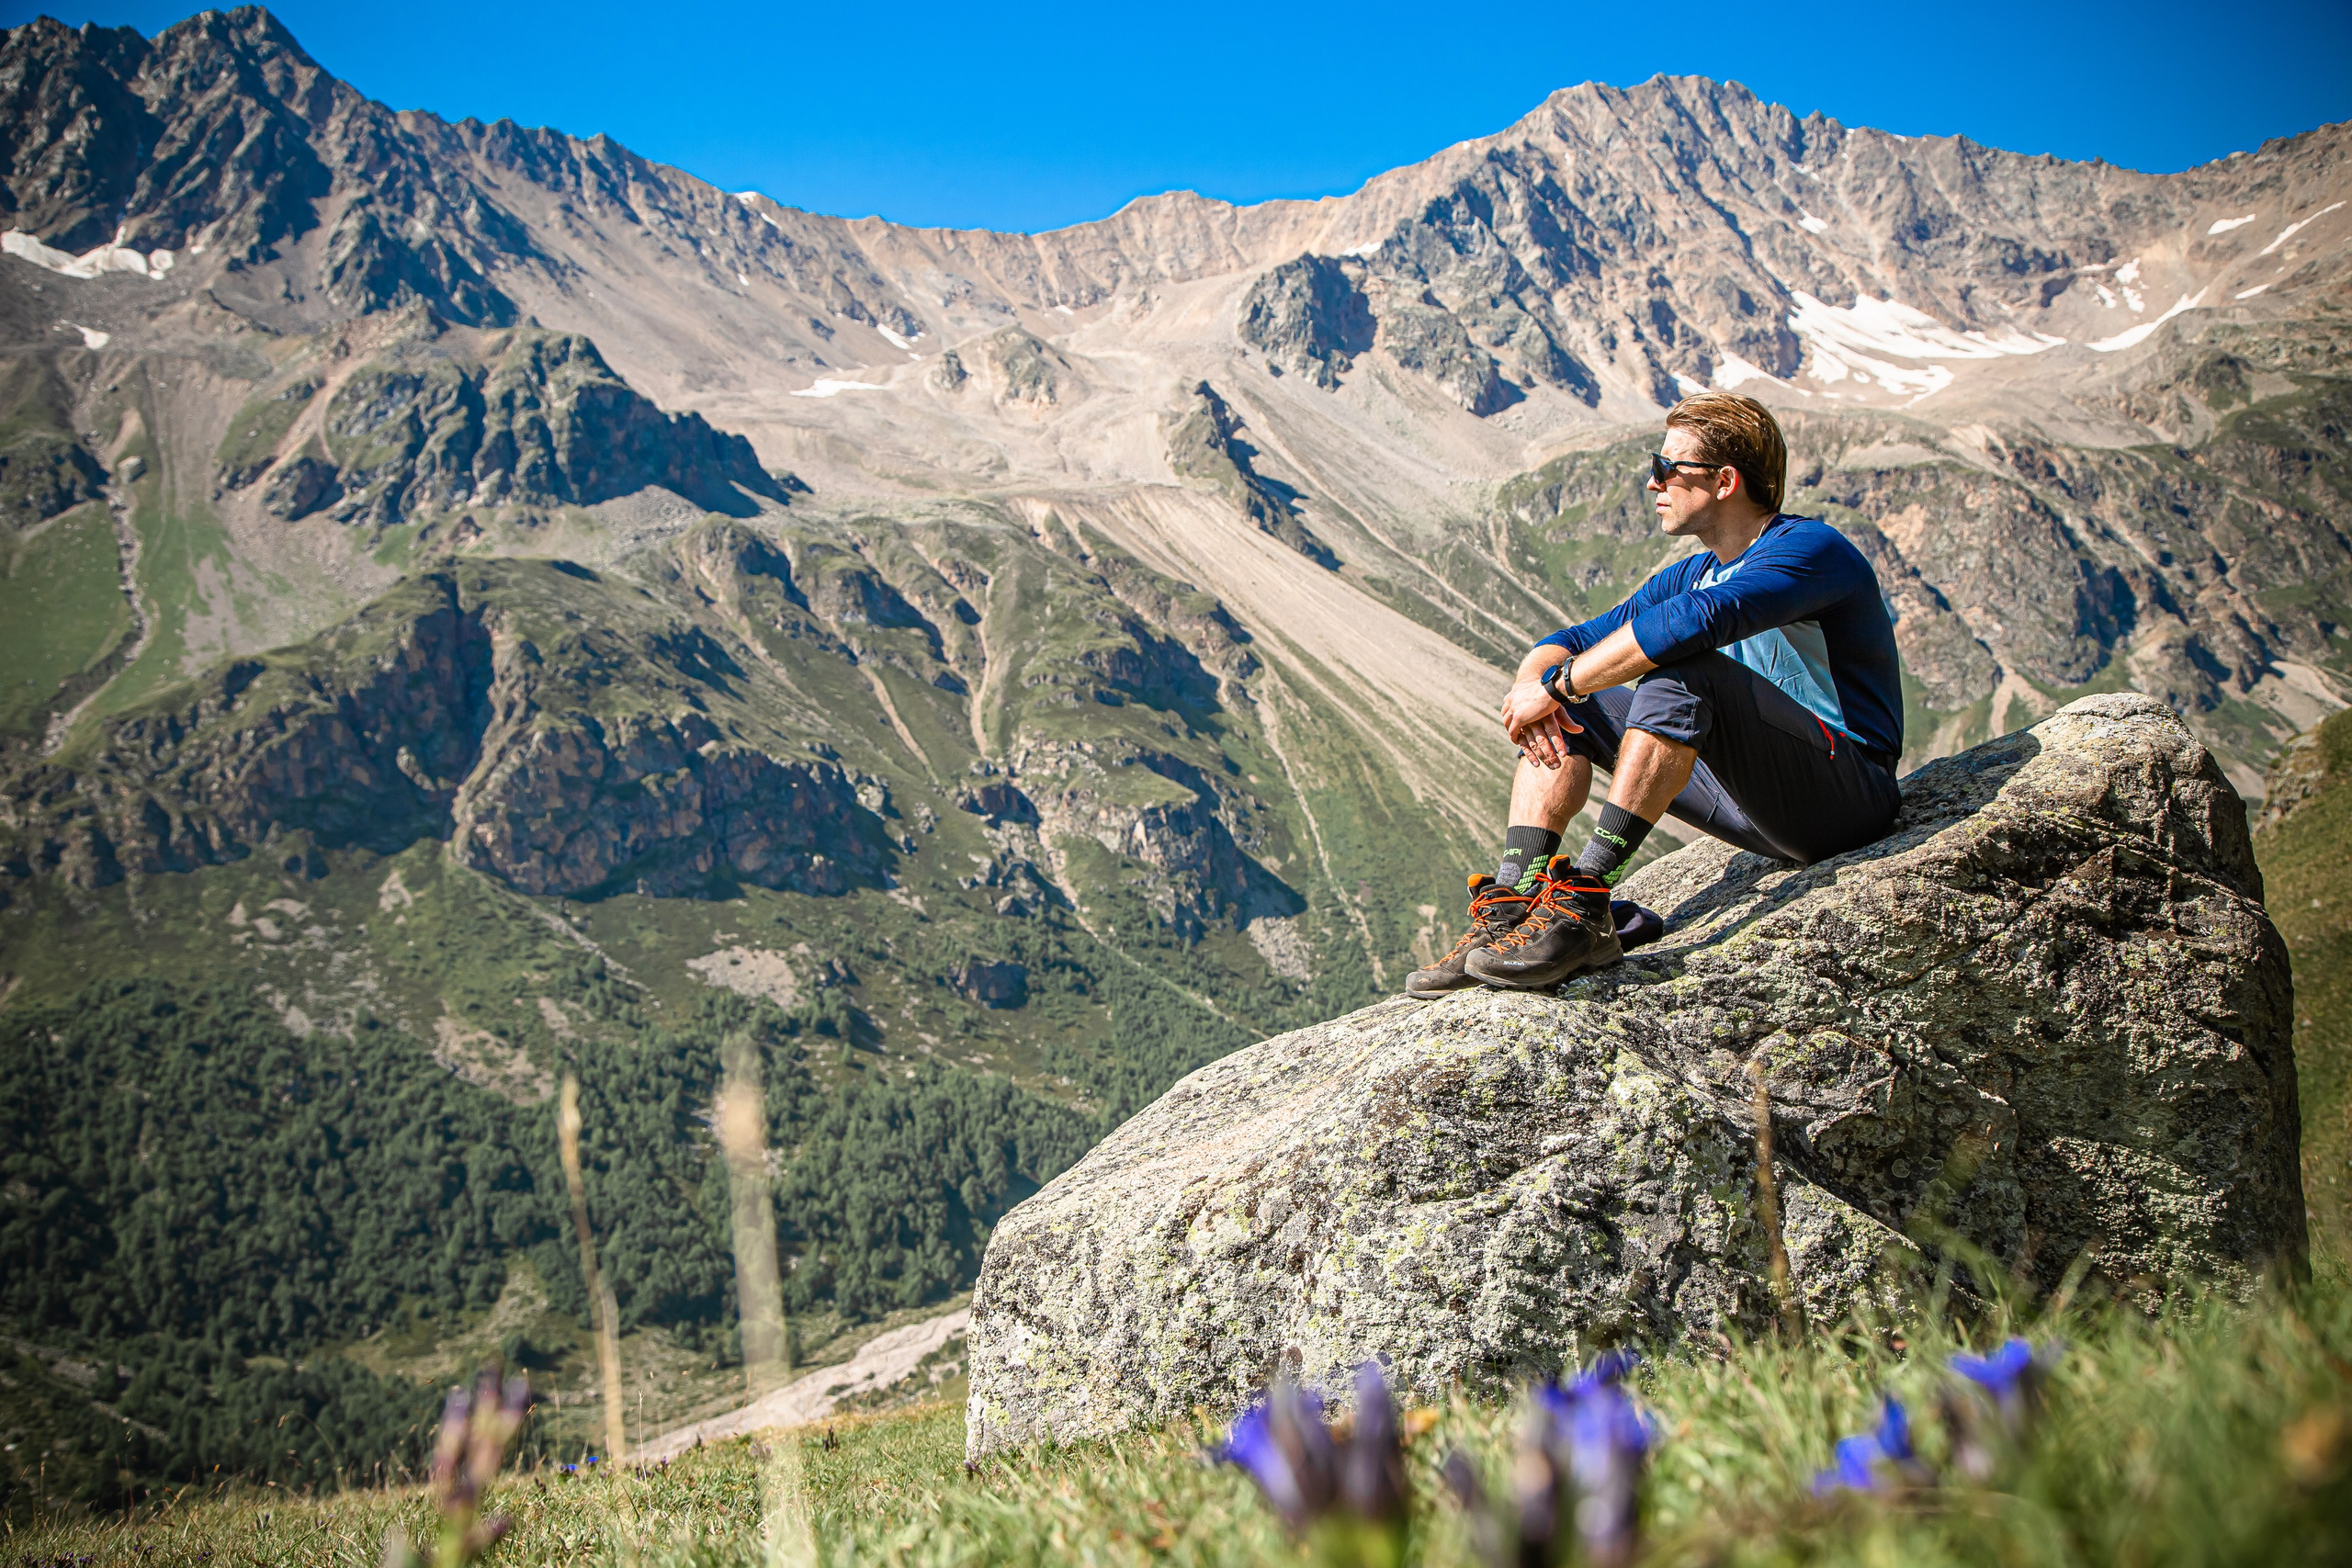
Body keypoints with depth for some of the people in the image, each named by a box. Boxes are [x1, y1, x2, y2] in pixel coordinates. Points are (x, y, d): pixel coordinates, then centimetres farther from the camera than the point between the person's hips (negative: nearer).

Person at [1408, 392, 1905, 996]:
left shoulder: (1811, 550, -14)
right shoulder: (1693, 573, 13)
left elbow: (1693, 622, -34)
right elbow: (1564, 644, 12)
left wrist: (1556, 685, -26)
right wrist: (1530, 683, -13)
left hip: (1848, 791, -8)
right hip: (1755, 800, 9)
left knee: (1682, 673, -32)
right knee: (1567, 707, 3)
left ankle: (1586, 906, -33)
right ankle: (1512, 905, -14)